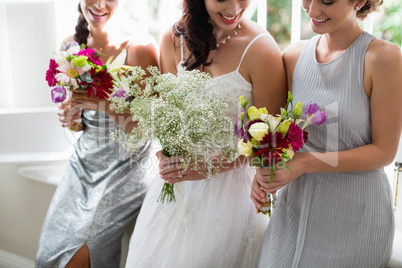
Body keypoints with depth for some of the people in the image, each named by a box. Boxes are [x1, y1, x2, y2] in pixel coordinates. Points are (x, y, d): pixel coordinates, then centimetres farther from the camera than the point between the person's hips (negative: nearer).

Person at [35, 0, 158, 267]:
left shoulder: (139, 49, -16)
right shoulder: (72, 45, 2)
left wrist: (105, 105, -27)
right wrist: (69, 117, -8)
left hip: (124, 168, -5)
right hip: (84, 162, 6)